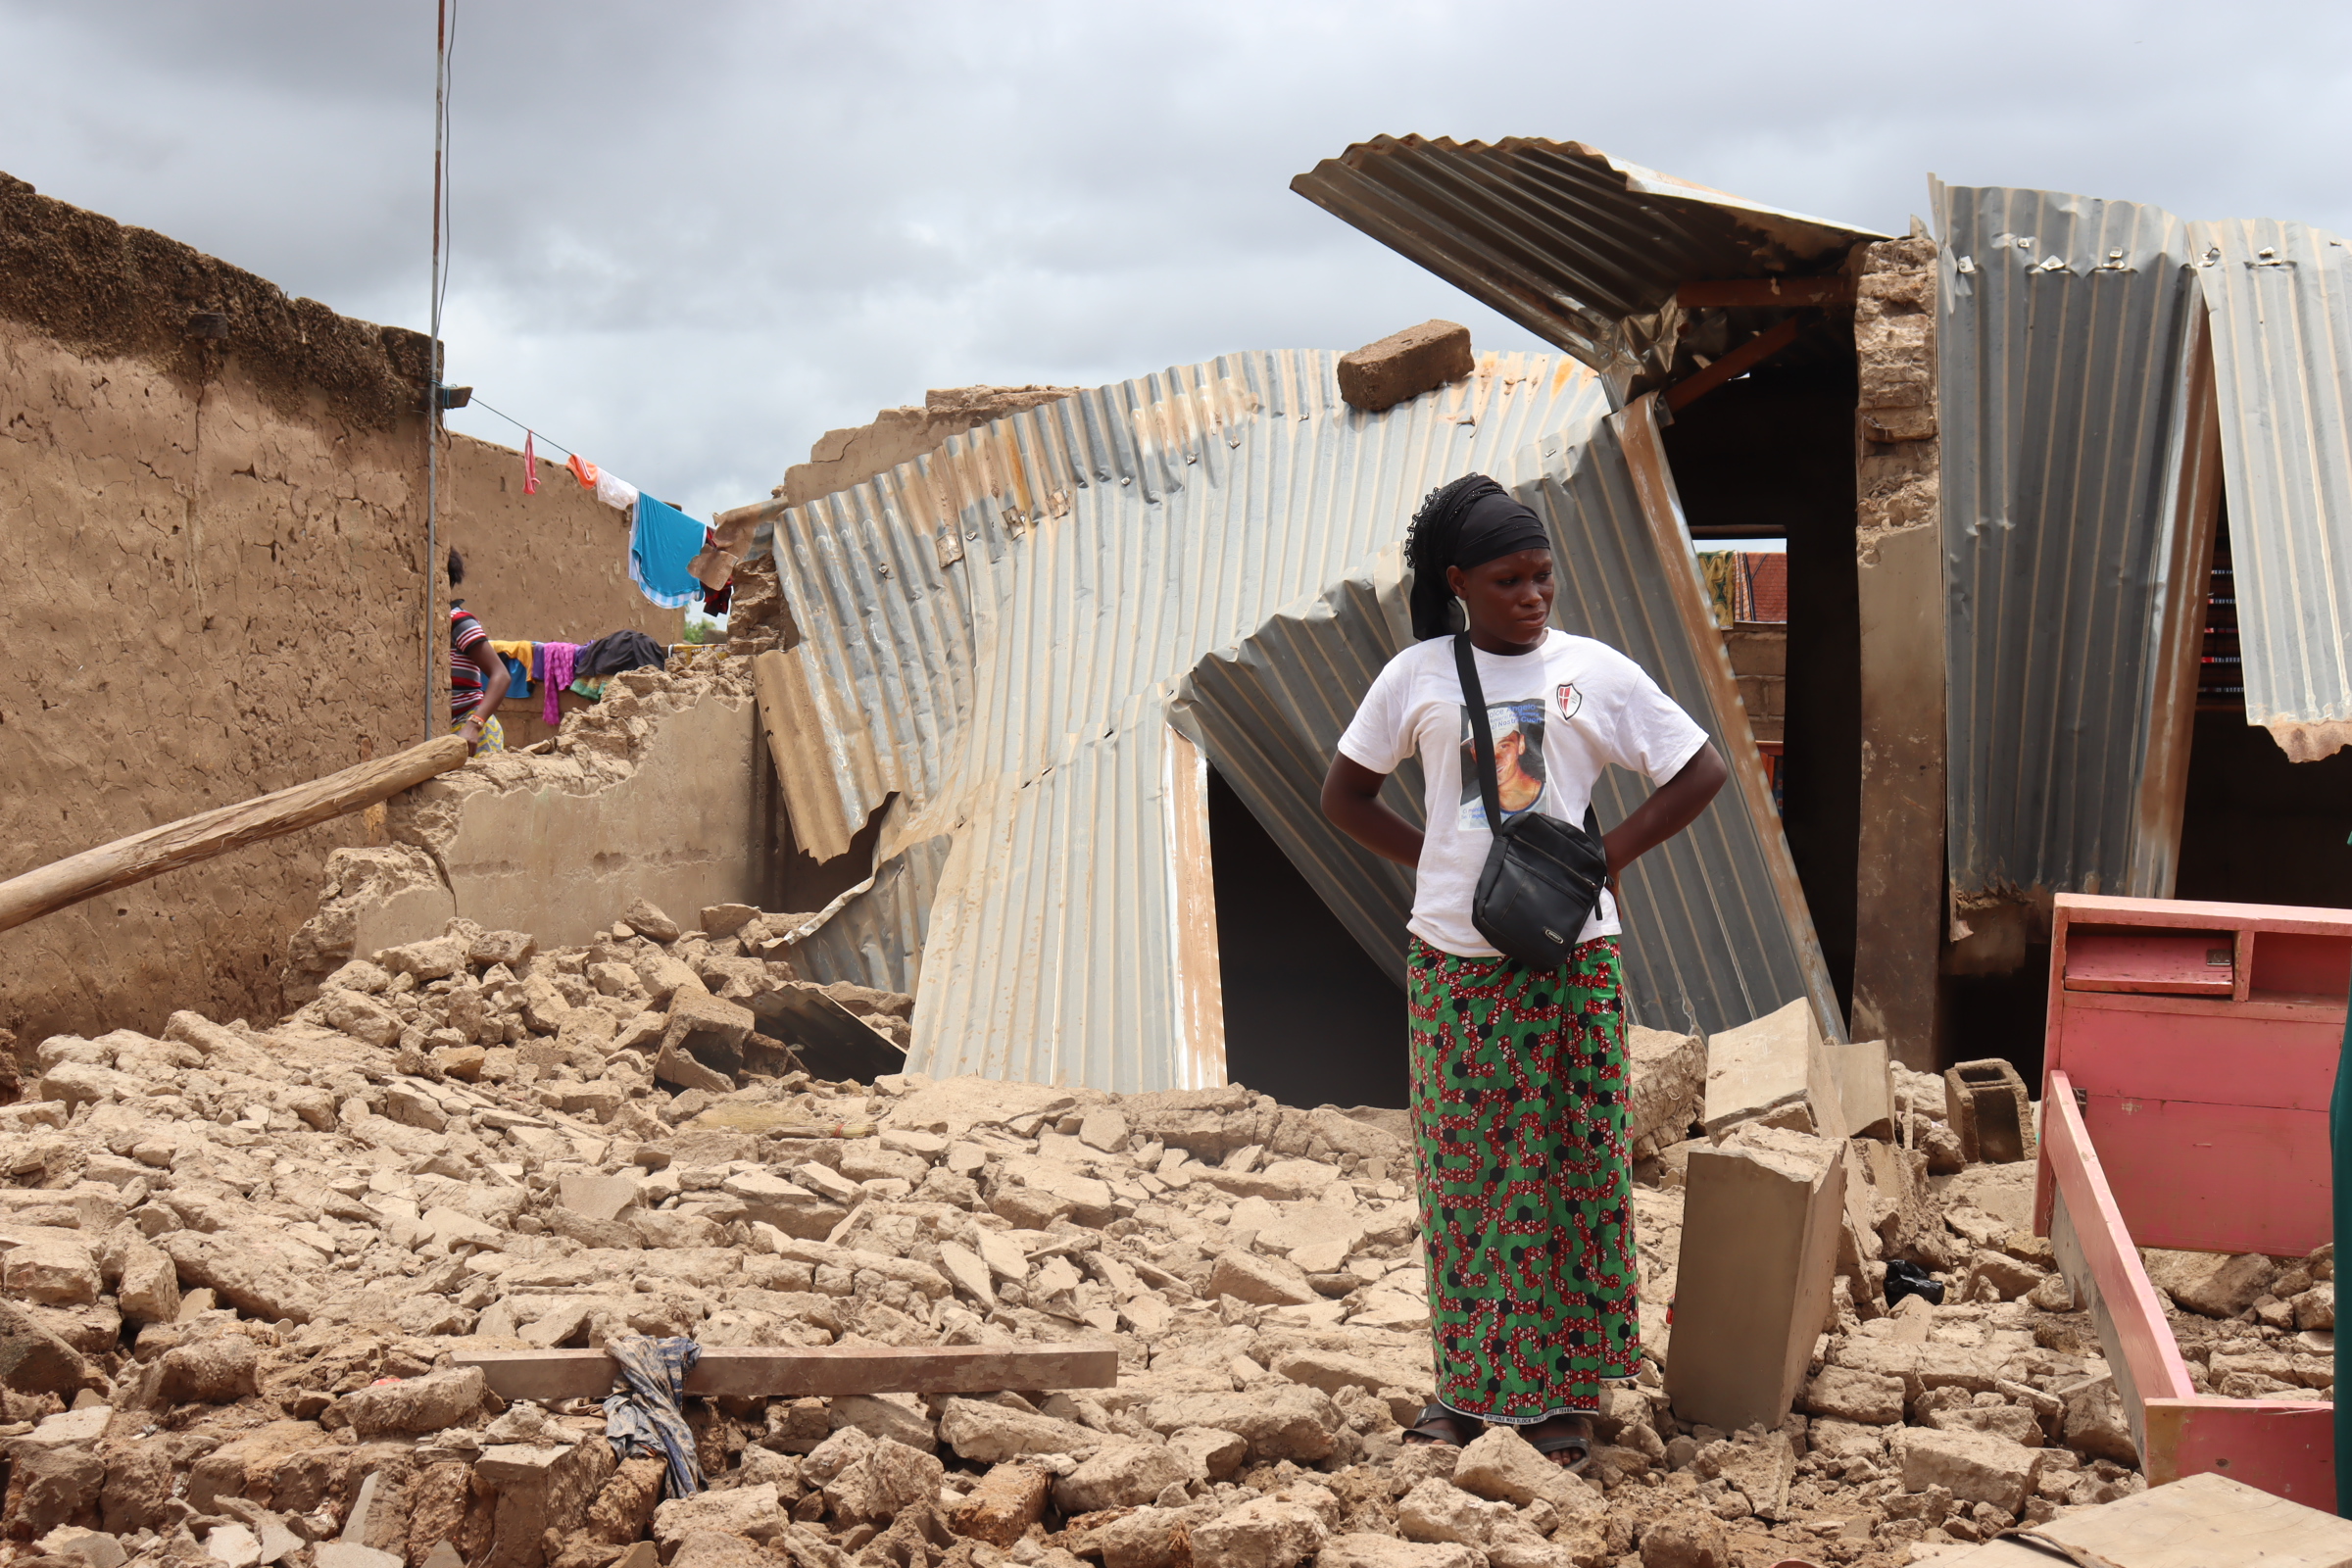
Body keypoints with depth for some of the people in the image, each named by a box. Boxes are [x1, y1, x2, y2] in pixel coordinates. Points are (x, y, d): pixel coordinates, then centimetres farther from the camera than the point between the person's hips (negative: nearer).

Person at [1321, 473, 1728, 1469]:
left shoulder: (1593, 671, 0)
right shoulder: (1418, 677, 3)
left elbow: (1702, 772, 3)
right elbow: (1344, 795, 12)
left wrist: (1607, 857, -4)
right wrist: (1436, 861, 1)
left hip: (1569, 957, -1)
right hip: (1453, 961, 1)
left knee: (1567, 1166, 3)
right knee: (1463, 1170, 5)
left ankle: (1563, 1391, 12)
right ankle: (1470, 1382, 18)